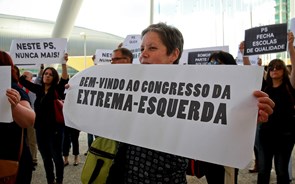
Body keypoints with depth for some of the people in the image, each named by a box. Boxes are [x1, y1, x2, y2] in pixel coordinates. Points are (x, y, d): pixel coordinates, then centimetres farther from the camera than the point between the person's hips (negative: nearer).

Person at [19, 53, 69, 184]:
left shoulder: (57, 90, -5)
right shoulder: (39, 89, 8)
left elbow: (64, 80, -24)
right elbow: (22, 80, 10)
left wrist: (63, 63, -36)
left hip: (55, 128, -5)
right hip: (40, 129, 5)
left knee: (56, 157, 2)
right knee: (46, 158, 14)